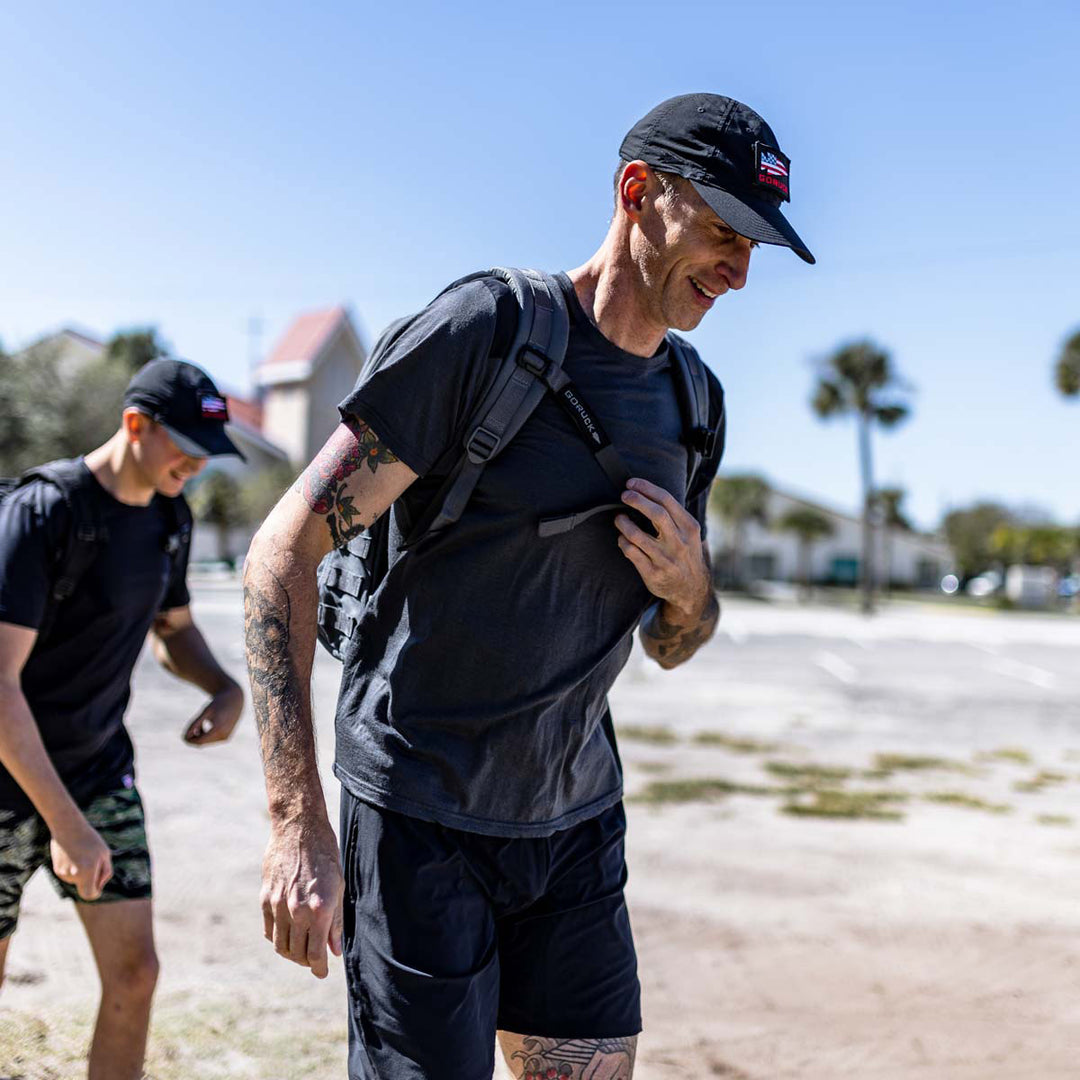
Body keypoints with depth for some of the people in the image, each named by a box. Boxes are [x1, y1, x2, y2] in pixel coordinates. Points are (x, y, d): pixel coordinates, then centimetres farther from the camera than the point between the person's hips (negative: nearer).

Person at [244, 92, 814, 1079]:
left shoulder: (691, 404, 7)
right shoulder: (488, 328, -14)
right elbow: (283, 551, -17)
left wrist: (691, 589, -9)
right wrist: (298, 823, -23)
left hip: (577, 816, 6)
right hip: (423, 813, -6)